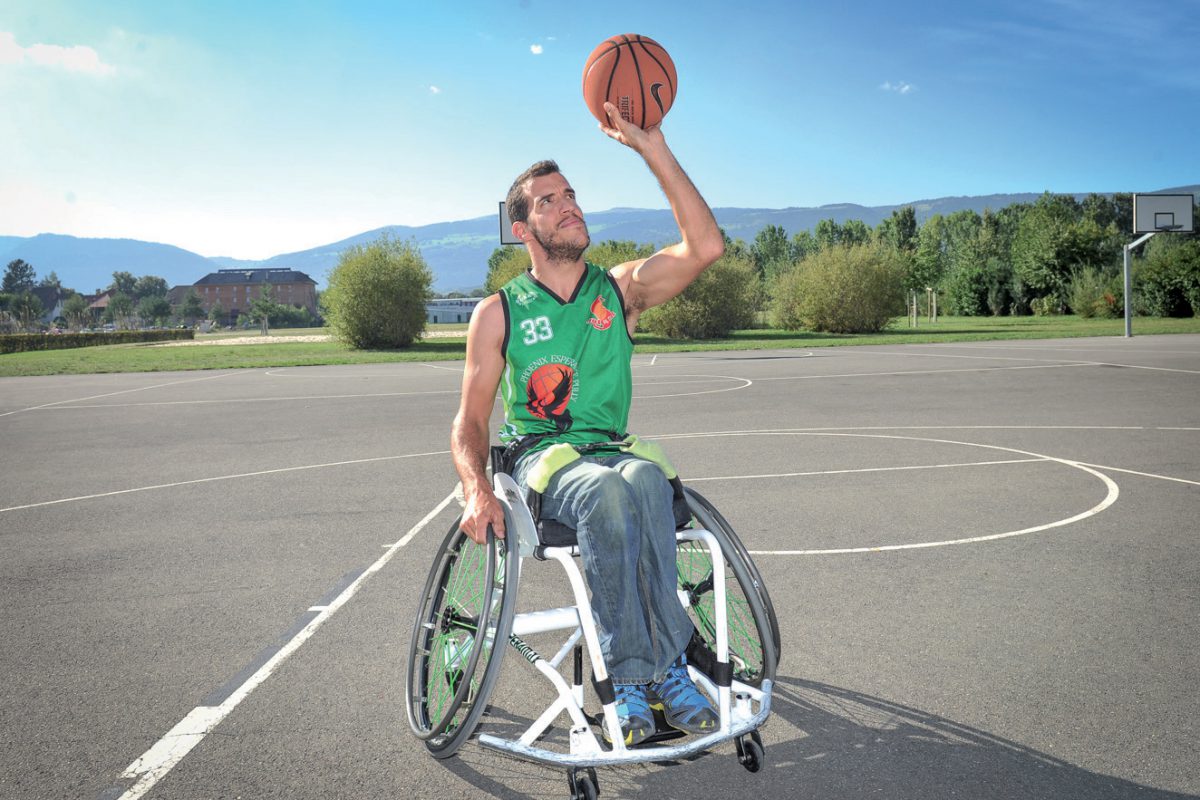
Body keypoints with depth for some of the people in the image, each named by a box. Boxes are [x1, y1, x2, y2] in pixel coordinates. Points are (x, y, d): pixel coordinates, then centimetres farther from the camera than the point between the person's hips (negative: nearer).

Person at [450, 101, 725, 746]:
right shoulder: (498, 313, 8)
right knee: (606, 492, -37)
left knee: (644, 479, -36)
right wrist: (477, 490, -14)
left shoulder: (622, 289, 10)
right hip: (538, 457, -1)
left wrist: (651, 147, -12)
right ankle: (656, 671, -28)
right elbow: (470, 420, 7)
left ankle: (636, 679, -29)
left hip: (612, 451, 2)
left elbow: (706, 246, -8)